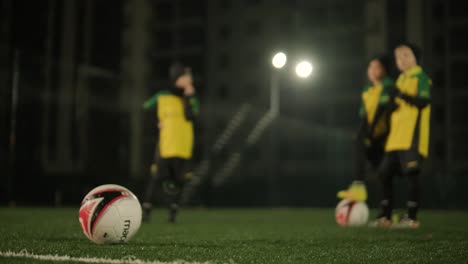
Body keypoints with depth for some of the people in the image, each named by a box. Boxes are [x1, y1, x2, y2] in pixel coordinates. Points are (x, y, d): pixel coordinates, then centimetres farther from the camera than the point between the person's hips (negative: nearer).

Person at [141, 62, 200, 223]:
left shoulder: (191, 98, 5)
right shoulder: (162, 97, 0)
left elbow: (191, 116, -13)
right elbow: (146, 108, 15)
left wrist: (189, 97, -16)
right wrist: (157, 123, 4)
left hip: (183, 148, 2)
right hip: (165, 146, -2)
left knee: (179, 181, 4)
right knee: (157, 178, -3)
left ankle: (173, 211, 13)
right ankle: (146, 209, 8)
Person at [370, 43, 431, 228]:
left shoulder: (421, 77, -1)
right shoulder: (400, 79, 22)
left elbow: (424, 101, -15)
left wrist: (402, 95, -25)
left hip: (411, 138, -8)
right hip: (395, 138, 8)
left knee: (411, 174, -9)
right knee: (385, 173, 6)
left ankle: (412, 218, -3)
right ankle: (385, 217, 13)